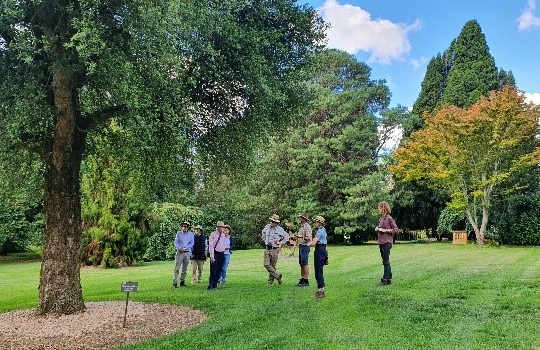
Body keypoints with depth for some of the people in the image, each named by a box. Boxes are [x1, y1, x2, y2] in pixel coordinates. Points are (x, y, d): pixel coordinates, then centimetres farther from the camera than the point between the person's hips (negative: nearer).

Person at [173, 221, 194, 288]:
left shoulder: (191, 234, 4)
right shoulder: (179, 233, 2)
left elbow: (192, 243, 0)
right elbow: (175, 242, -2)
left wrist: (185, 248, -14)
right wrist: (179, 248, -18)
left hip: (187, 253, 2)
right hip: (179, 252, -2)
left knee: (185, 268, 6)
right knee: (177, 268, -5)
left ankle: (182, 282, 15)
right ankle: (175, 282, -3)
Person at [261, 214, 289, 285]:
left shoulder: (279, 229, -10)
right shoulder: (267, 227, 2)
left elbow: (286, 236, 3)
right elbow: (263, 233, 24)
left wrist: (280, 243, -2)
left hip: (274, 250, -4)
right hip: (267, 249, 4)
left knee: (272, 266, 4)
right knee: (266, 264, -10)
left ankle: (270, 281, 17)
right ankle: (277, 275, 0)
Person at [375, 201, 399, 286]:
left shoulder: (389, 218, -10)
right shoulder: (381, 218, 12)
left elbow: (396, 230, -11)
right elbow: (377, 228, 25)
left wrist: (385, 230, -17)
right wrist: (377, 229, 3)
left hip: (387, 242, -8)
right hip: (381, 242, 8)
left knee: (386, 261, -4)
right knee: (385, 261, 13)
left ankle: (385, 279, 0)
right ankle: (389, 278, 21)